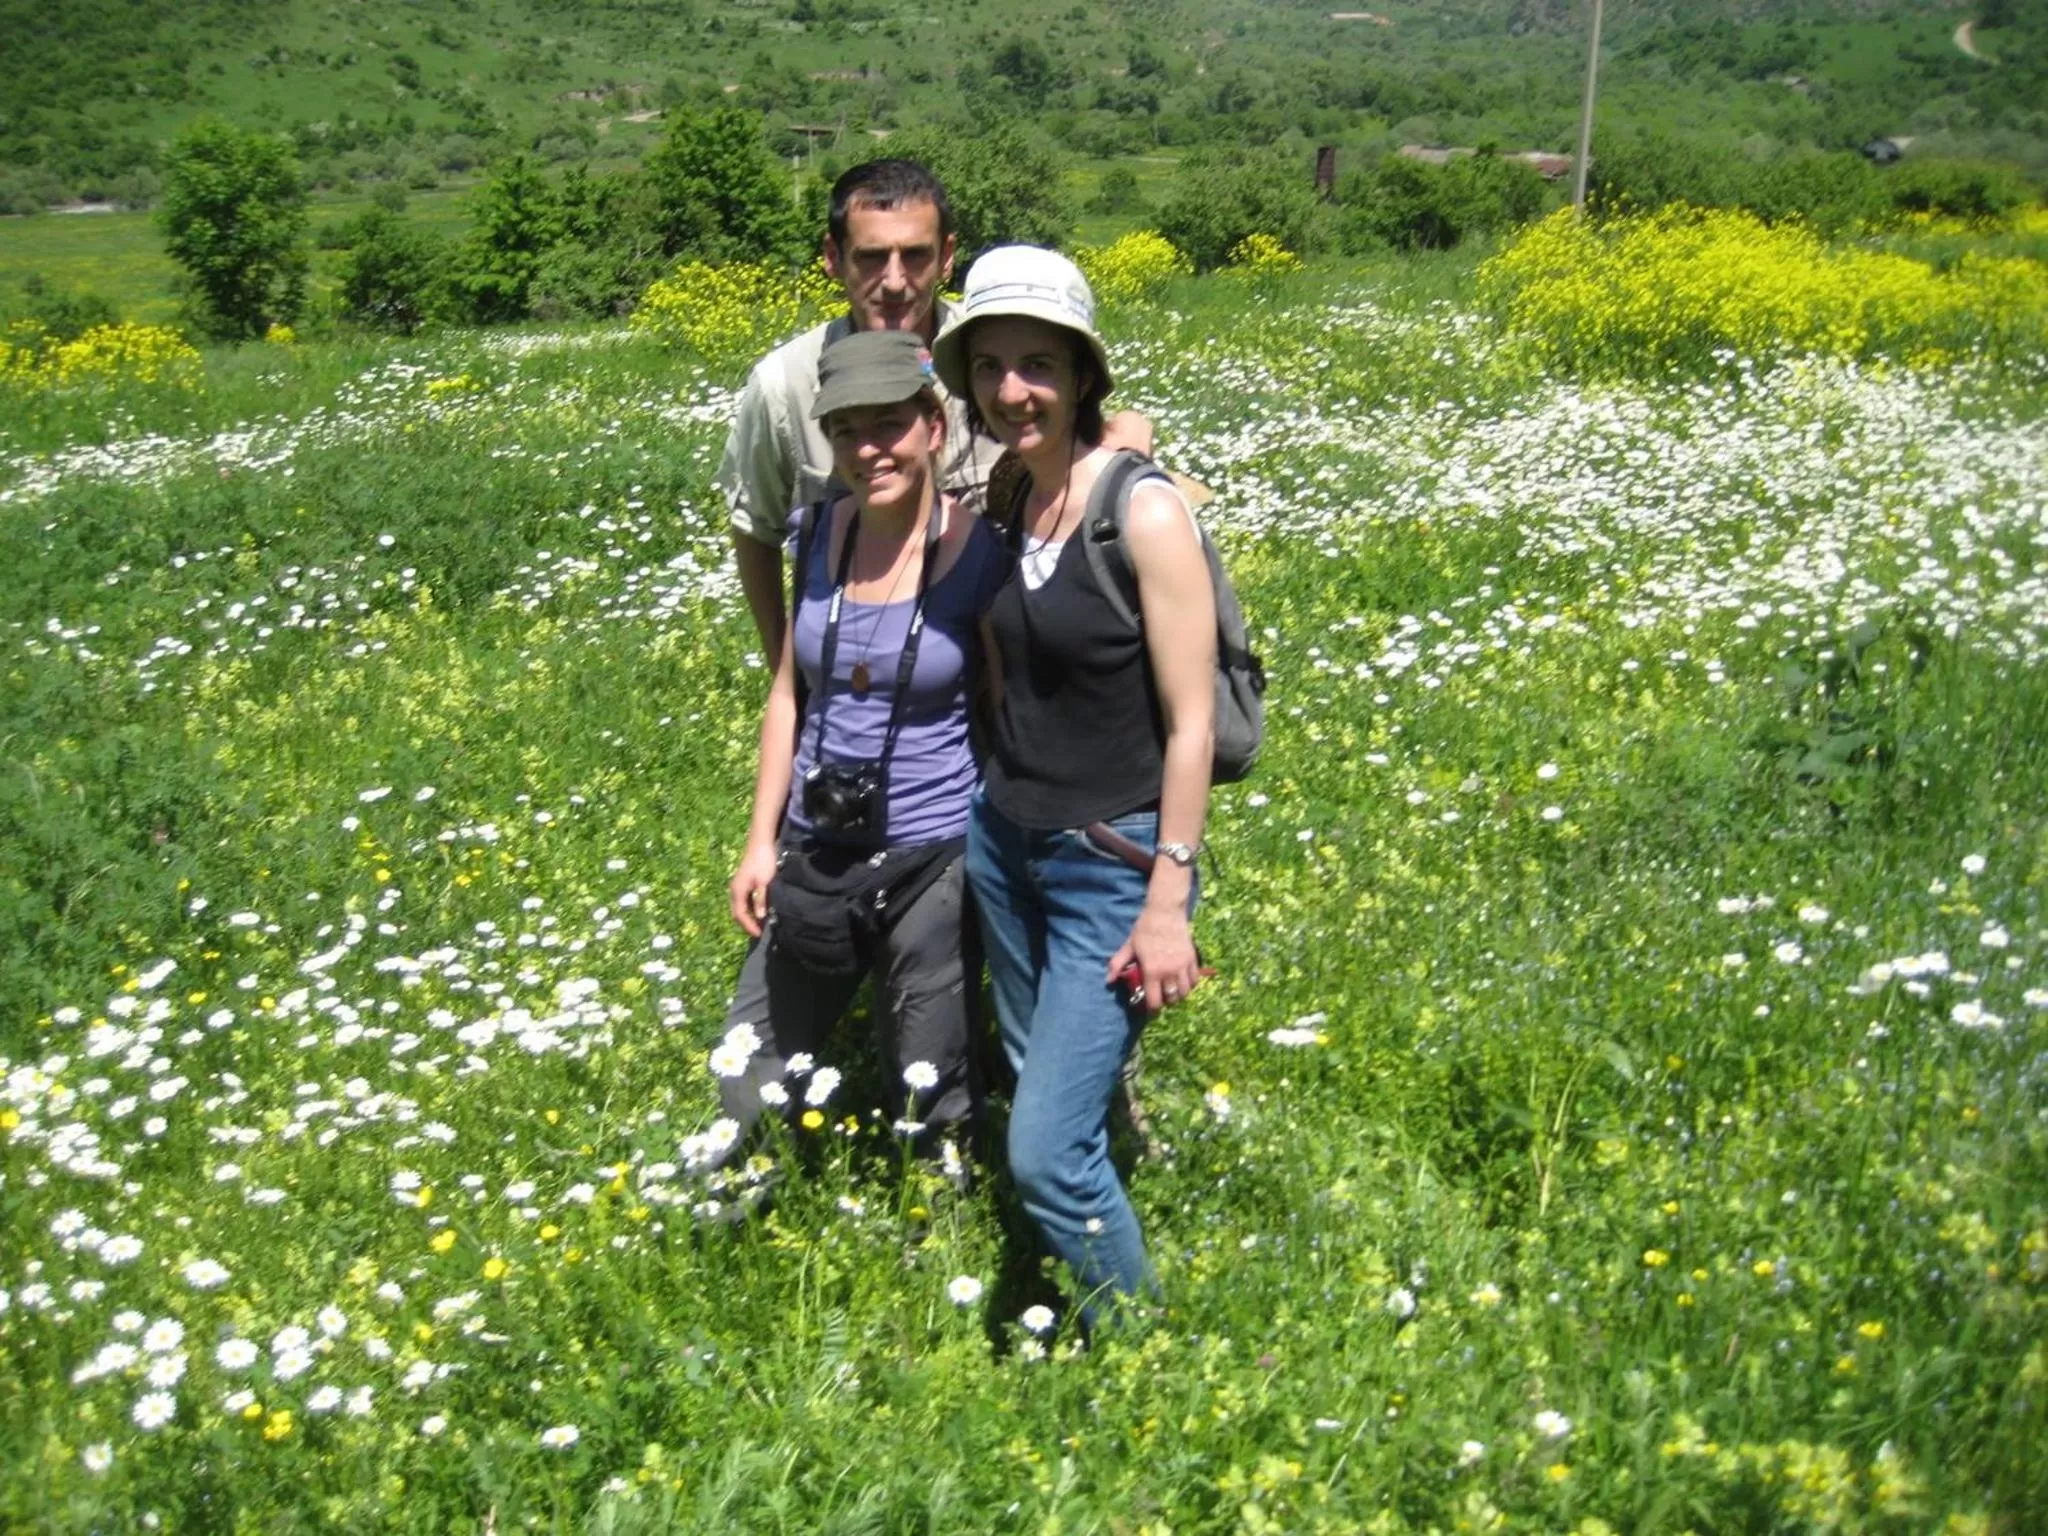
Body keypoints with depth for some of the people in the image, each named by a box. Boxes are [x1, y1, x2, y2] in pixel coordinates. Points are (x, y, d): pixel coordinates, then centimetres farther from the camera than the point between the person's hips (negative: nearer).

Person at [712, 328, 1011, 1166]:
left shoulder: (980, 552, -15)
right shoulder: (821, 531, -1)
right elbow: (790, 691, 8)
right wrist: (761, 839, 7)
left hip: (930, 863, -5)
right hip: (813, 853, 5)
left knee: (929, 1114, 9)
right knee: (747, 1092, 14)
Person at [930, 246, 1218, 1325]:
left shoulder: (1145, 511, -17)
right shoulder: (995, 508, 3)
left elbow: (1191, 722, -16)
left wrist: (1168, 906, -17)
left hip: (1113, 864, -7)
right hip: (1004, 841, 7)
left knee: (1048, 1153, -7)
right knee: (1053, 1101, 15)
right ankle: (1081, 1319, 34)